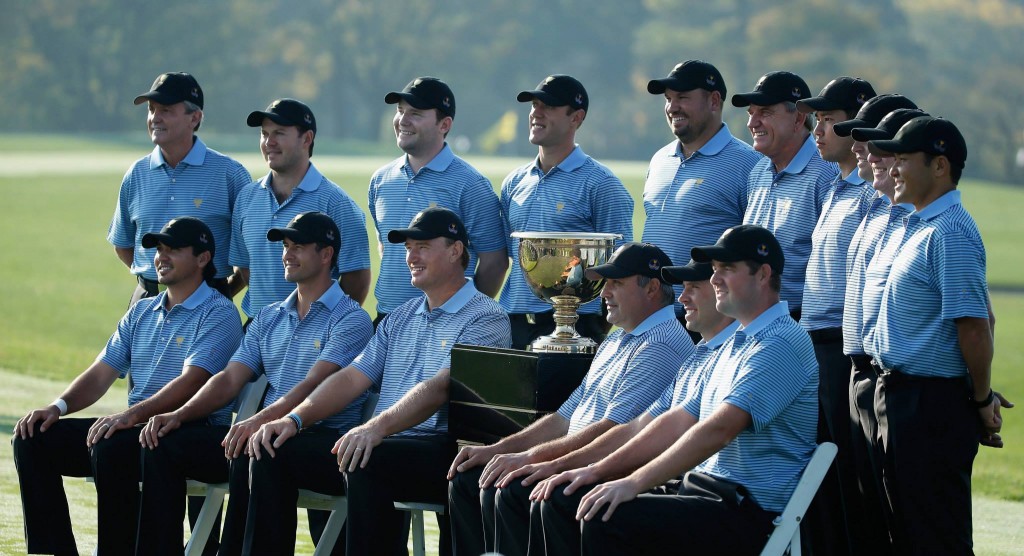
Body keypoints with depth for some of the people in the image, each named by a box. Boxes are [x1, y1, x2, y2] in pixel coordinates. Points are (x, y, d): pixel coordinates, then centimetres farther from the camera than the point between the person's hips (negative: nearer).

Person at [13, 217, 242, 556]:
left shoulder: (219, 315, -5)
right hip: (132, 427, 8)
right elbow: (101, 374, 15)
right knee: (32, 439, -7)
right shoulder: (141, 312, 20)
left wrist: (133, 415, -32)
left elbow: (190, 382, -19)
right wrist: (58, 407, -4)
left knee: (110, 448, -37)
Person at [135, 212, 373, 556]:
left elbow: (314, 385, -18)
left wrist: (260, 419, -33)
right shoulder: (268, 318, 21)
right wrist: (180, 414, -6)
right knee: (164, 444, -9)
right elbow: (230, 379, 12)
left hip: (322, 437, -7)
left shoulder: (351, 319, -3)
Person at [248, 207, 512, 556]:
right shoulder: (401, 318, 23)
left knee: (366, 463, -38)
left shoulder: (486, 319, -3)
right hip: (378, 444, 8)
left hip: (441, 451, -8)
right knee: (273, 451, -6)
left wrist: (377, 427, -32)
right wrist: (294, 419, -1)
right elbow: (352, 378, 16)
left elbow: (440, 387, -18)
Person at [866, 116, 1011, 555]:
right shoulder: (919, 227, 14)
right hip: (900, 397, 11)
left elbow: (974, 325, -23)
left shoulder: (950, 232, -19)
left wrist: (982, 400, -14)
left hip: (932, 403, -11)